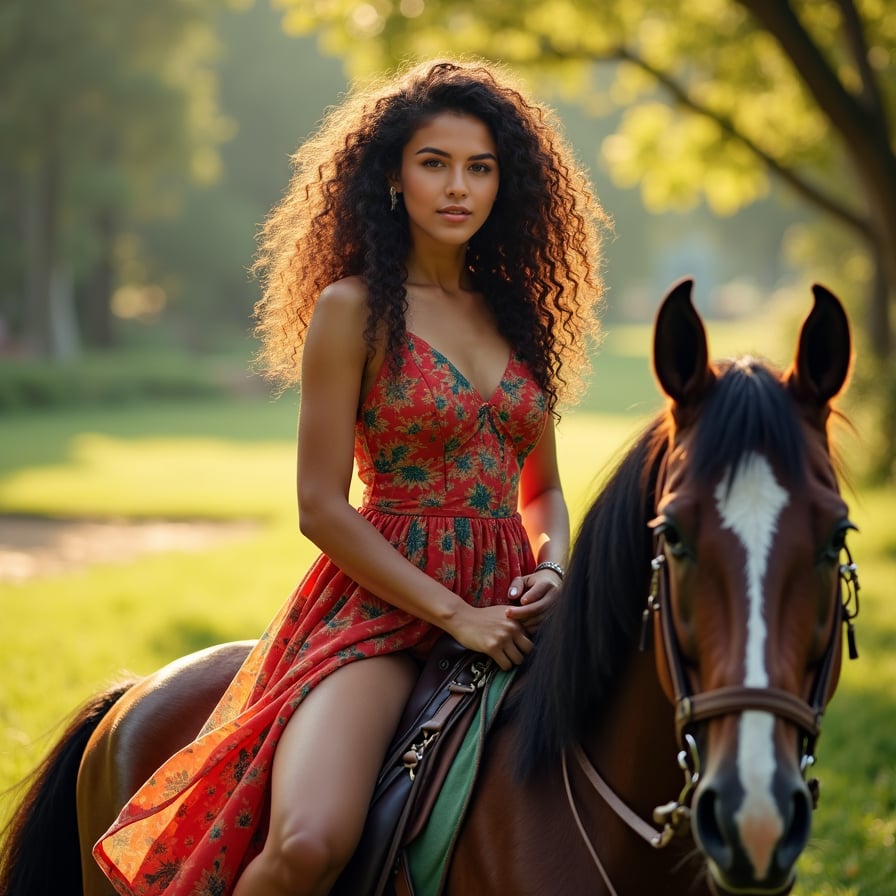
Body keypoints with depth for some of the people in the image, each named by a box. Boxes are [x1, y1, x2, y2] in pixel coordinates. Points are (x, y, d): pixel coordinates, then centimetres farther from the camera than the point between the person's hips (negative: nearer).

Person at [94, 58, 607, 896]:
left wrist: (551, 569, -2)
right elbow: (321, 509, -7)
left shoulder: (517, 315, 14)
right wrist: (455, 614, -14)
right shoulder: (354, 311, -2)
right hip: (380, 604, -6)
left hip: (504, 604, 6)